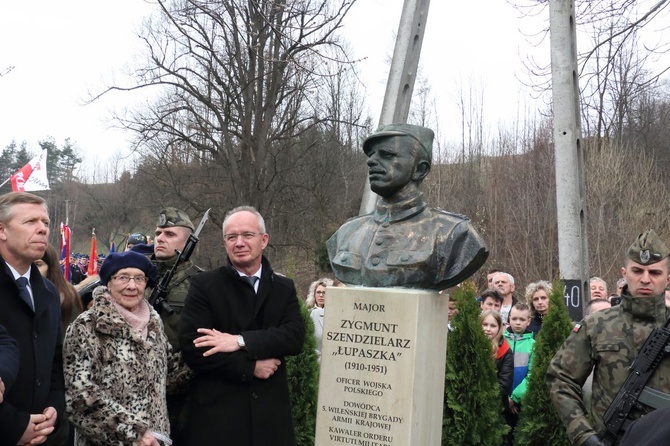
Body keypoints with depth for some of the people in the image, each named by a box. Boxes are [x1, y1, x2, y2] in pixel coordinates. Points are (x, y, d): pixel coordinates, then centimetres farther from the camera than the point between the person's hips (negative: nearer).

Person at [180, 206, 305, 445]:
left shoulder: (284, 288, 7)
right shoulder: (204, 285, -2)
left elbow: (296, 336, -8)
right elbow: (192, 348, -11)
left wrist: (241, 341, -18)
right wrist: (250, 367, -13)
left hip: (270, 412, 3)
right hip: (216, 413, -3)